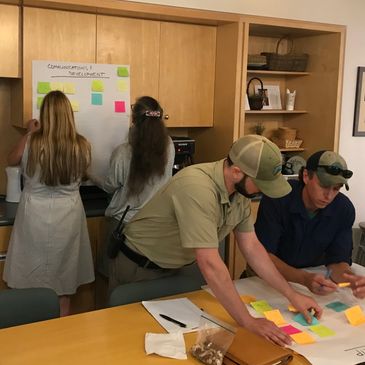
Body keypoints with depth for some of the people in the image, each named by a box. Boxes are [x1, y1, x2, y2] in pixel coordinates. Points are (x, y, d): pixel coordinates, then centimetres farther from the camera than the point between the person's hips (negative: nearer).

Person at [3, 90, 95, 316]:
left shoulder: (31, 142, -13)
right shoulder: (82, 146, -10)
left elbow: (11, 161, 9)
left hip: (35, 216, -1)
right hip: (67, 216, 2)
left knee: (32, 286, 12)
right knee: (64, 286, 15)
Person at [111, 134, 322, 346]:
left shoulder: (240, 192, -11)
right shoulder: (197, 188, -39)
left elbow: (252, 247, -4)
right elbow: (210, 264, -42)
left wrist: (291, 294, -9)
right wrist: (248, 322, -39)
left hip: (176, 267, 7)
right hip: (140, 269, -7)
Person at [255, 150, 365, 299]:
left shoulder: (344, 209, -13)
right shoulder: (276, 199, -24)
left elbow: (337, 260, -11)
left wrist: (352, 279, -35)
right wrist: (305, 278, -42)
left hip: (314, 276, 3)